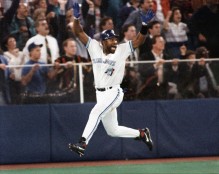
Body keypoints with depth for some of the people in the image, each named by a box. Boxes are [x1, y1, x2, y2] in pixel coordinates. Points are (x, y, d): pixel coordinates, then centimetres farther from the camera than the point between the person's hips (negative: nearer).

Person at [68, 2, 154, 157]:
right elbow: (79, 32, 0)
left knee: (96, 113, -29)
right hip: (101, 94, 5)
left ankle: (82, 144, -37)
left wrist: (144, 24, -24)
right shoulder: (95, 47, 4)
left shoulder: (122, 50, -2)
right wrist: (76, 18, -17)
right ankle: (141, 134, 33)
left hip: (114, 93, -5)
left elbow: (139, 41, -10)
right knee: (112, 130, 12)